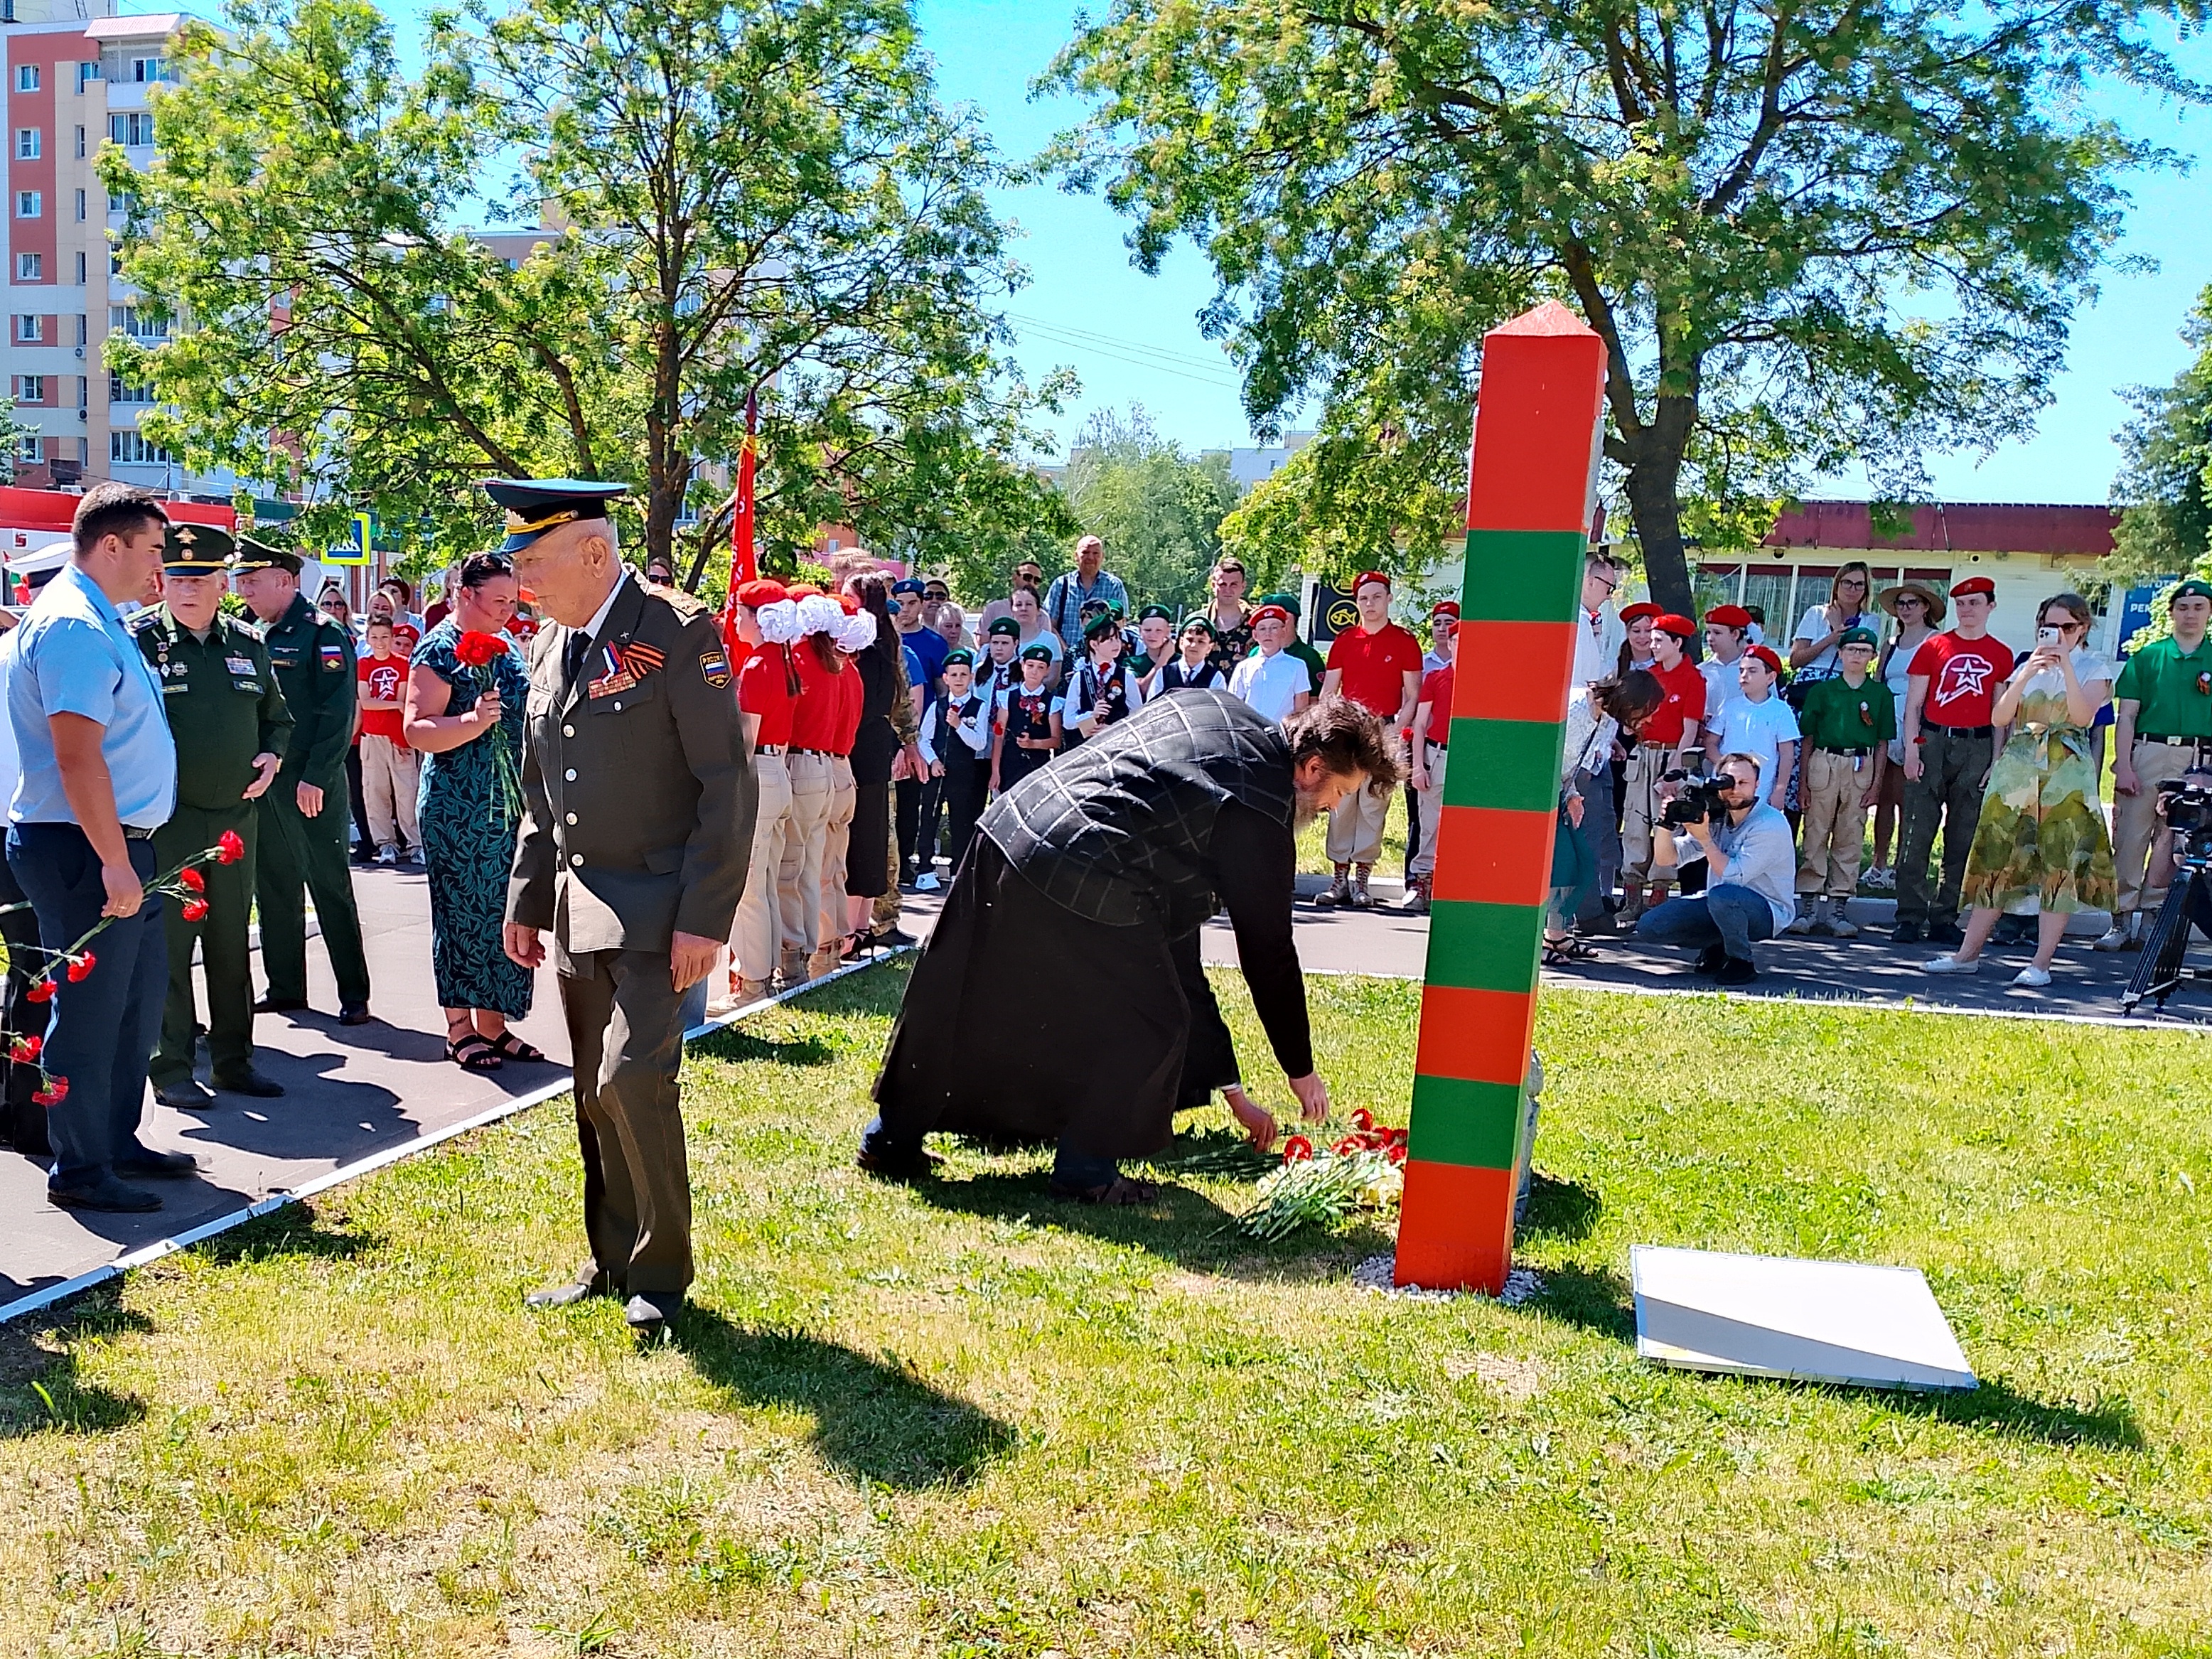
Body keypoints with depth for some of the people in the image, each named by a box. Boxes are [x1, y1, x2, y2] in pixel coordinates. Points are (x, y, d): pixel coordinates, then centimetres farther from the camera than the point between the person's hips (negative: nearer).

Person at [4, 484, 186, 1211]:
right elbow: (78, 756, -24)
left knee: (139, 996, 18)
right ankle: (79, 1171, 11)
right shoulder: (72, 624, -17)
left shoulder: (101, 620, 15)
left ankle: (118, 1142, 31)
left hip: (118, 846, 10)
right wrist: (114, 863, -24)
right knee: (90, 1009, -1)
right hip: (85, 850, -10)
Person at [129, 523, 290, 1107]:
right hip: (165, 820, -5)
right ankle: (170, 1068, 10)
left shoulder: (247, 644, 9)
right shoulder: (137, 639, -5)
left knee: (232, 943, 12)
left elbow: (276, 716, 20)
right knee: (168, 944, 0)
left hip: (236, 814, 5)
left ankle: (233, 1060, 22)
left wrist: (272, 757, 2)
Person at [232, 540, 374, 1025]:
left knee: (331, 890, -1)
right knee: (273, 889, 12)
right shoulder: (255, 638, 14)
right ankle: (285, 988, 22)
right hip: (263, 785, 7)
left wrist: (314, 779, -19)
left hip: (309, 789, -7)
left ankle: (354, 995, 6)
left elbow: (338, 713, -15)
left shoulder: (324, 634, -8)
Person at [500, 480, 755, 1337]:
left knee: (633, 1080, -14)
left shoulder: (680, 634, -12)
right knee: (595, 1098, 11)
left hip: (655, 906, -7)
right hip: (575, 907, 7)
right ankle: (612, 1260, 25)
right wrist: (527, 898, 14)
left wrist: (705, 918, -18)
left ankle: (661, 1271, 4)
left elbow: (728, 784, -15)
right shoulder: (549, 645, 11)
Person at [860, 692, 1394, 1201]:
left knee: (961, 1007, 20)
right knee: (1154, 1027, 9)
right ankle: (1086, 1171, 18)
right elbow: (1268, 950, 2)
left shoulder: (1207, 705, 17)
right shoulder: (1262, 815, -5)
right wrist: (1301, 1071, 13)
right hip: (1085, 886, -9)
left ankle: (892, 1141, 33)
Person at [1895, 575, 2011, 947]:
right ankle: (1910, 918, -1)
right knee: (1918, 833, -5)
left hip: (1976, 747, 1)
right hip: (1932, 740, -1)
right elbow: (1913, 703, 4)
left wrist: (1996, 760, 2)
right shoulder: (1934, 647, 6)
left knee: (1963, 839, 3)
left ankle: (1944, 920, 10)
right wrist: (1911, 750, -5)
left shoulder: (2001, 655, 10)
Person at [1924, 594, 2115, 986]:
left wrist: (2066, 665, -19)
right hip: (2017, 769, 3)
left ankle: (2041, 962, 0)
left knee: (2061, 865, -4)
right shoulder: (2028, 666, 14)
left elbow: (2083, 715, -14)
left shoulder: (2093, 668, 5)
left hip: (2068, 773, -3)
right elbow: (1999, 717, 0)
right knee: (1998, 860, 3)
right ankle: (1968, 953, 8)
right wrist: (2027, 674, -12)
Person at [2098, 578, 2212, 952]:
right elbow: (2126, 715, 5)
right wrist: (2123, 765, -6)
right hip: (2146, 754, -1)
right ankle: (2123, 921, 2)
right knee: (2130, 839, -3)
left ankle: (2151, 913, 8)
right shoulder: (2147, 656, 8)